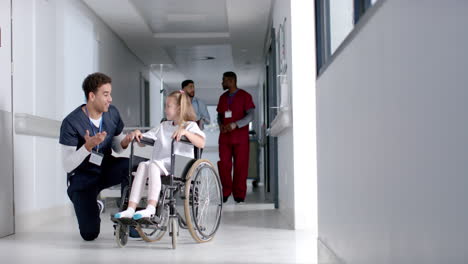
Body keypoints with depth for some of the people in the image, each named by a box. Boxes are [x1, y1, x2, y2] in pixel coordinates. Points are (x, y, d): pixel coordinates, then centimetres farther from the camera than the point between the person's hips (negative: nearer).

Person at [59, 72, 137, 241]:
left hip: (106, 168, 4)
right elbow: (68, 166, -22)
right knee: (90, 234, -12)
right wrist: (88, 146, -37)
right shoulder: (71, 123, -21)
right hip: (82, 177, -4)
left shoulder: (112, 113, -5)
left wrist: (124, 143, -16)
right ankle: (91, 207, 23)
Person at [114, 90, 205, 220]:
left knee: (154, 164, -33)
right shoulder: (164, 126, 28)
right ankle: (131, 209, -38)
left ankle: (151, 208, -46)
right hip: (160, 164, 5)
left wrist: (185, 132, -21)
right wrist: (137, 133, 7)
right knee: (142, 165, -26)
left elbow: (201, 143, -10)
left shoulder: (190, 126, 10)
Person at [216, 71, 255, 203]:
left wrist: (234, 125, -20)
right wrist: (221, 125, -3)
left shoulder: (245, 96, 0)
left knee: (240, 166, -2)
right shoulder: (223, 97, 16)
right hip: (225, 137, 4)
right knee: (223, 165, -3)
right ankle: (226, 192, 9)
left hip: (240, 137, -4)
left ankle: (239, 194, 5)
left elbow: (250, 116, -8)